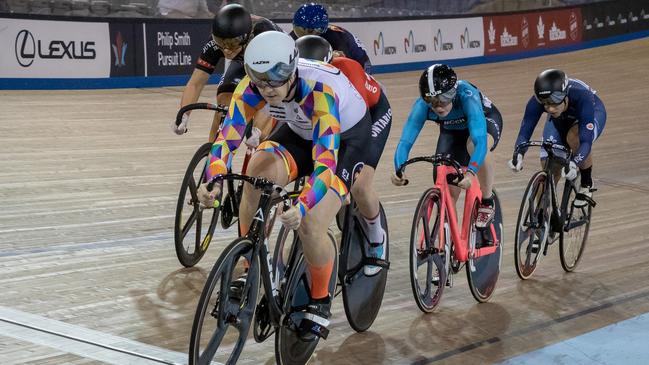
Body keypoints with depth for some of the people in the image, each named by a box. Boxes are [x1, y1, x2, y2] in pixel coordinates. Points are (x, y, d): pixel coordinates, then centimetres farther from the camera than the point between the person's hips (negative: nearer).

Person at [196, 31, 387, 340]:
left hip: (347, 135, -5)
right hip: (300, 131, 5)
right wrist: (213, 182, -47)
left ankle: (320, 302, 8)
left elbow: (326, 160, -47)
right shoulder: (253, 86, -26)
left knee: (309, 226, -21)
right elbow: (227, 138, -28)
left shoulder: (319, 88, -40)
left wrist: (302, 206, -63)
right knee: (259, 171, -28)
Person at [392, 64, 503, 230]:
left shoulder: (467, 96, -41)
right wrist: (398, 170, -55)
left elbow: (480, 138, -52)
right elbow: (405, 141, -36)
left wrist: (471, 173, -67)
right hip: (452, 130, 4)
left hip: (485, 121, -3)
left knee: (475, 145, -38)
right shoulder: (422, 104, -32)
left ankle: (487, 202, -16)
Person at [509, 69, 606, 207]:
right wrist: (518, 154, -51)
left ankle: (586, 184, -9)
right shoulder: (537, 101, -35)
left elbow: (586, 140, -47)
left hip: (591, 113, -3)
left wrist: (573, 163, -64)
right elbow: (525, 130, -32)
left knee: (575, 138, -35)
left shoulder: (582, 97, -44)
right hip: (560, 119, 3)